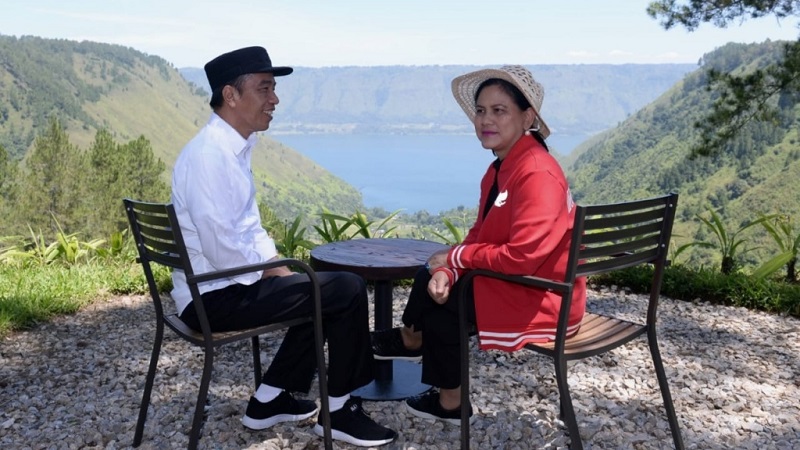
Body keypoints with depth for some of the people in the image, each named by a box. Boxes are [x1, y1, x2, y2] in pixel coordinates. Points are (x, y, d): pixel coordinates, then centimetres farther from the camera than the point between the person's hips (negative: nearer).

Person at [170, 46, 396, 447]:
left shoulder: (235, 147, 10)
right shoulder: (209, 154, -21)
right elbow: (221, 248, -26)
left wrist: (281, 270, 5)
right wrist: (274, 272, -11)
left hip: (228, 283, 10)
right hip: (216, 296, -10)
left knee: (325, 290, 21)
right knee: (348, 291, -12)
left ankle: (270, 398, 22)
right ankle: (339, 411, 4)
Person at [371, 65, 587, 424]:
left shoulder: (538, 174, -25)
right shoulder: (502, 167, 6)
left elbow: (522, 258, -30)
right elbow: (480, 233, 6)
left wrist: (457, 257, -17)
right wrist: (449, 270, -12)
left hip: (541, 301, -9)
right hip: (511, 282, 9)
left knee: (439, 308, -1)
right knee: (433, 276, 8)